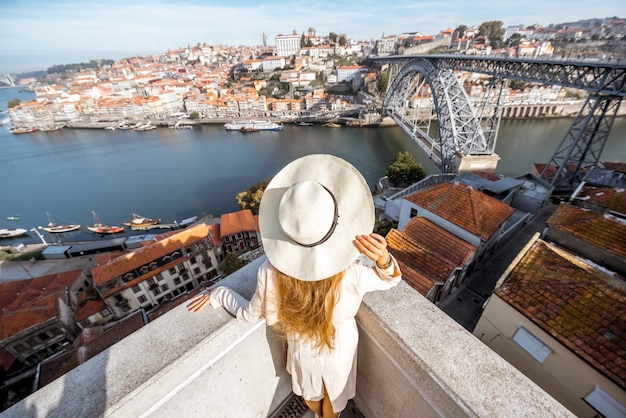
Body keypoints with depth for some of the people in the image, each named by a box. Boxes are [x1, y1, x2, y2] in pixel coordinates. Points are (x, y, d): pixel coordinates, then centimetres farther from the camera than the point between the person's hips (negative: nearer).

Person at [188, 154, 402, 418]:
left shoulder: (271, 273, -37)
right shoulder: (351, 273, -40)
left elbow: (250, 314, -16)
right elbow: (388, 279, -17)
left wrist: (217, 294, 0)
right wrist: (384, 260, -40)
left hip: (303, 350, 2)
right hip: (338, 349, -1)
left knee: (310, 393, 38)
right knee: (334, 395, 35)